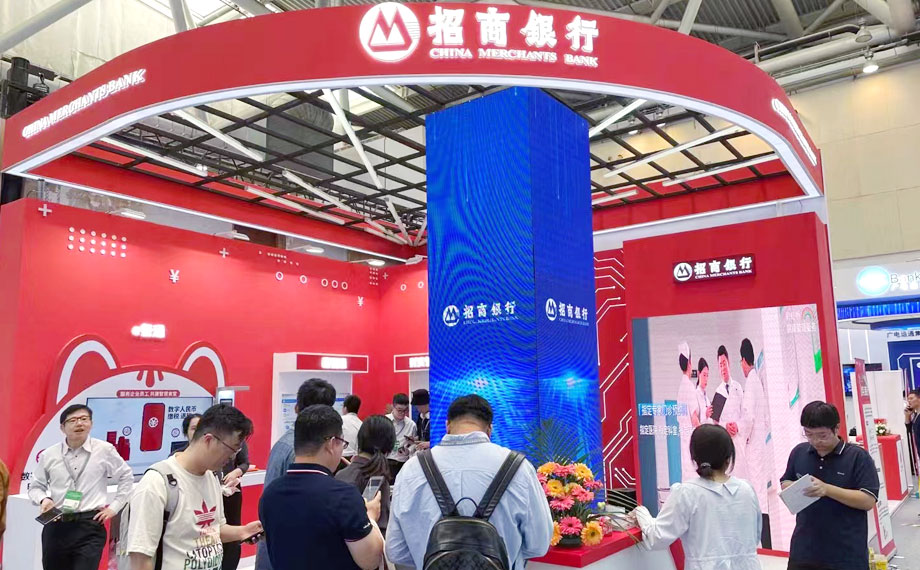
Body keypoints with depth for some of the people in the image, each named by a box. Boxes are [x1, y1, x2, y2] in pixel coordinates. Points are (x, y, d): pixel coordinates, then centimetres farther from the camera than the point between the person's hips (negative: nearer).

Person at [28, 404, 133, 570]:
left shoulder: (105, 450, -4)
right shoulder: (49, 455, 2)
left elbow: (126, 477, 9)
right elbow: (35, 486, 15)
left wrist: (114, 507, 4)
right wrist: (43, 499, -6)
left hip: (90, 527, -3)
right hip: (55, 526, 3)